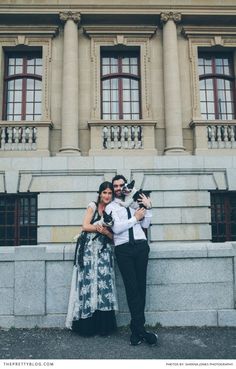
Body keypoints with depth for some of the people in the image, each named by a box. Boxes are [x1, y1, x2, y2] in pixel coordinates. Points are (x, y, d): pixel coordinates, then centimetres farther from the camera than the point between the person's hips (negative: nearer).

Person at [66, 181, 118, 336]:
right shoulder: (93, 206, 5)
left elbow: (113, 236, 8)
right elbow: (85, 226, -3)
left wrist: (106, 231, -12)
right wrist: (99, 227, -15)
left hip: (104, 252, 3)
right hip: (89, 249, -2)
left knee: (104, 285, -3)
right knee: (89, 283, -4)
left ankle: (103, 326, 5)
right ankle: (87, 325, 4)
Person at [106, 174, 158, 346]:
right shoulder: (111, 207, 7)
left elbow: (145, 225, 10)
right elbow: (116, 228, -9)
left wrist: (148, 207, 1)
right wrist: (135, 218, -5)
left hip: (141, 246, 3)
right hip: (123, 249, -3)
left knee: (141, 285, 2)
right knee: (131, 287, -6)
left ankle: (136, 329, 13)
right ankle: (141, 330, 0)